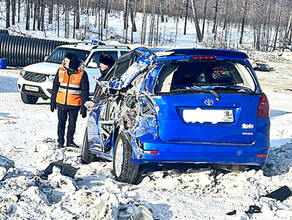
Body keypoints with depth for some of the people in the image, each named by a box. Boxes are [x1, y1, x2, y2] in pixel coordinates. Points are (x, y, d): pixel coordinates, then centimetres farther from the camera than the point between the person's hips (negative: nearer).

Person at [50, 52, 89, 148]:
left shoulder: (82, 74, -9)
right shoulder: (61, 71, 1)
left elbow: (85, 91, -5)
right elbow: (55, 86, 10)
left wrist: (84, 107, -9)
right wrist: (52, 101, 9)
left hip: (74, 104, -2)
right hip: (61, 103, 2)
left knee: (72, 123, 10)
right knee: (61, 123, 9)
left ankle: (70, 141, 25)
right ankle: (60, 141, 20)